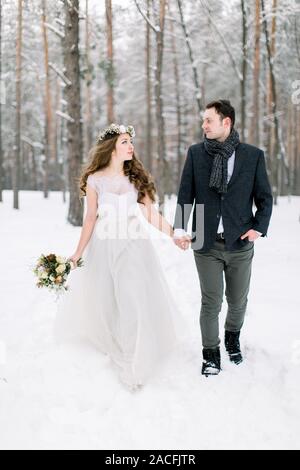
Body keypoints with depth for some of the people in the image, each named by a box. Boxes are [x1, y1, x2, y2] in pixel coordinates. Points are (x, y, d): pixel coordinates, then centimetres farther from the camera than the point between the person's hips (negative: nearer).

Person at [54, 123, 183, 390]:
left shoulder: (136, 178, 3)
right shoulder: (95, 180, -2)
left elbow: (151, 213, 2)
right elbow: (91, 218, 3)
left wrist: (175, 235, -8)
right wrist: (78, 253, 4)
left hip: (134, 248, 0)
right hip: (104, 248, 0)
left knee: (135, 301, -6)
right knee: (104, 302, 8)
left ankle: (134, 367, 3)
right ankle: (114, 346, 36)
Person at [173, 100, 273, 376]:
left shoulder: (253, 155, -1)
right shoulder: (196, 153, 2)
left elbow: (265, 197, 5)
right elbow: (185, 194, 3)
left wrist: (259, 228, -8)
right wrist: (180, 229, -7)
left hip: (240, 243, 1)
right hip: (207, 242, 0)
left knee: (238, 300, 15)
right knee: (211, 302, 3)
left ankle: (233, 337, 43)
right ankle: (211, 353, 21)